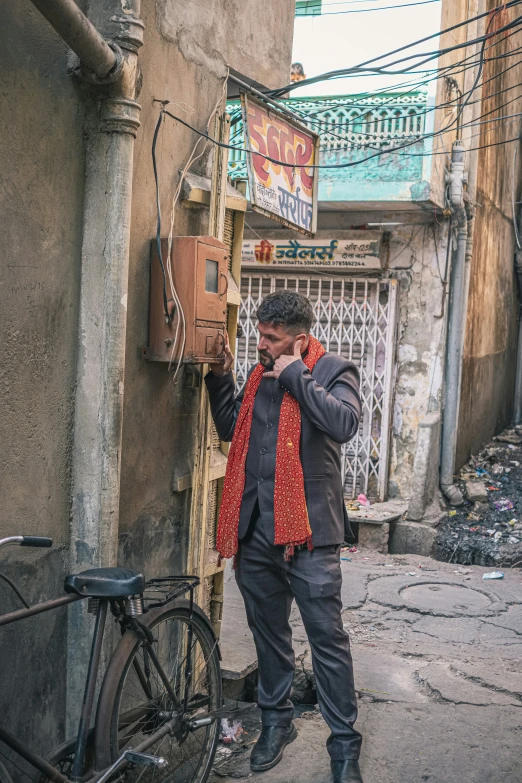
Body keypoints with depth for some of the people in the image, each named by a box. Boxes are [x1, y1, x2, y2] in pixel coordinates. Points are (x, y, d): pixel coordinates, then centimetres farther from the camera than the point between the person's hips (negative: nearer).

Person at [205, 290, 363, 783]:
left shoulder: (333, 372, -5)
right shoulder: (260, 374, 13)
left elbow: (344, 423, -23)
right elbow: (228, 429, 18)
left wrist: (296, 375, -18)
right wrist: (220, 378, 7)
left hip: (307, 528, -6)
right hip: (256, 529, 6)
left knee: (327, 638, 0)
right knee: (268, 631, 18)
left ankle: (344, 743, 12)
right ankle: (276, 720, 35)